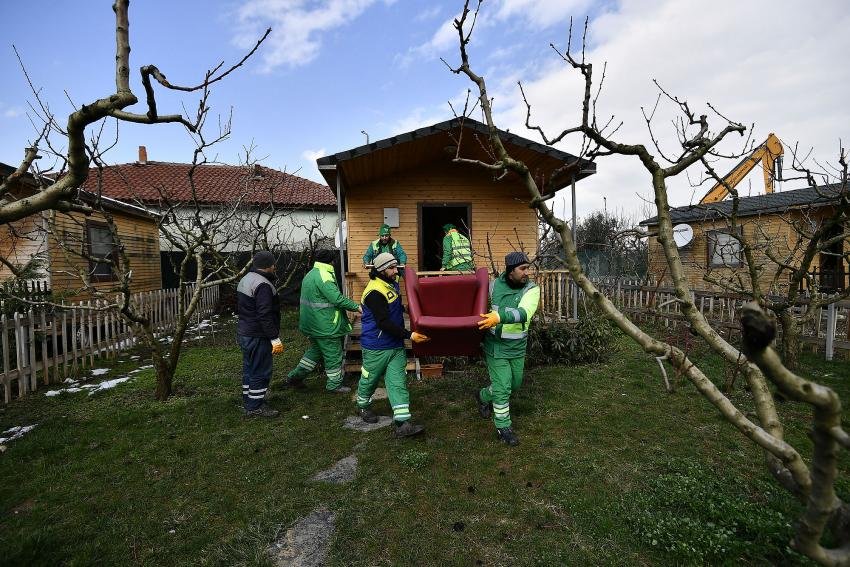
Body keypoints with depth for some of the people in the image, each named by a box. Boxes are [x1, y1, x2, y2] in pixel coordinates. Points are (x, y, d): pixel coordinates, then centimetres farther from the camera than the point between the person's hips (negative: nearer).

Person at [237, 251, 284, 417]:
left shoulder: (245, 279, 12)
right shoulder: (263, 285, -22)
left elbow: (239, 308, 21)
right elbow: (265, 315, -26)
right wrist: (275, 339, -23)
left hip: (244, 333, 11)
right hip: (257, 337, -11)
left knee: (249, 368, 21)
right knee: (260, 372, 0)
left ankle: (247, 400, 34)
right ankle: (255, 407, 10)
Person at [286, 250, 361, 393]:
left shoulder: (310, 274, 12)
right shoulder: (324, 276, -20)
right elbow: (338, 298, -26)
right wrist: (356, 307, -18)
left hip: (311, 324, 10)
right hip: (325, 325, -10)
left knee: (315, 350, 23)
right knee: (333, 354, 5)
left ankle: (295, 377, 27)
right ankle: (334, 384, 18)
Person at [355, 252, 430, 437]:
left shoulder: (392, 283, 5)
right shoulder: (375, 292, -23)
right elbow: (384, 323, -28)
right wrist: (409, 335, -30)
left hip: (396, 345, 7)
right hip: (376, 347, -7)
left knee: (398, 382, 0)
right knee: (370, 379, 16)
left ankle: (403, 423, -1)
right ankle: (362, 406, 42)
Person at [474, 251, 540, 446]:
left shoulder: (531, 289, -13)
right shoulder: (495, 285, -8)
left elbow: (524, 313, -32)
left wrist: (499, 317, -45)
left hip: (518, 347, 3)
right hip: (496, 346, -2)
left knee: (515, 384, 20)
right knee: (502, 387, -1)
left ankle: (483, 396, 46)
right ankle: (503, 426, 20)